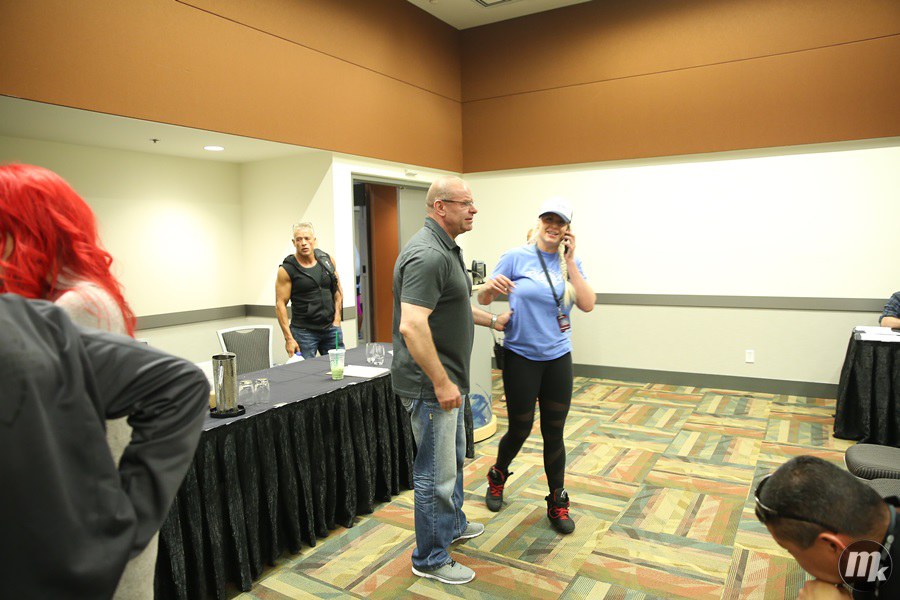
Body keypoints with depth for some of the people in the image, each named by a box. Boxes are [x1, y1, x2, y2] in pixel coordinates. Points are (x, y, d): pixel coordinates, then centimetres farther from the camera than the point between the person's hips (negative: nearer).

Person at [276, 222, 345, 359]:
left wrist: (337, 318, 5)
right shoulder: (287, 269, -8)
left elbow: (338, 290, 14)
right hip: (304, 331, -4)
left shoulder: (327, 260, 5)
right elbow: (280, 304, -9)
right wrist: (289, 338, -14)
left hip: (331, 328, 4)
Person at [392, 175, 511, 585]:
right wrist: (441, 383, -27)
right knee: (437, 473, 4)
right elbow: (412, 325, -32)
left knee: (453, 456, 26)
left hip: (445, 379, 11)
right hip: (430, 383, -11)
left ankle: (452, 524, 47)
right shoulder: (427, 255, -24)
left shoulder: (446, 248, 11)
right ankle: (430, 559, 23)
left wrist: (492, 320, 26)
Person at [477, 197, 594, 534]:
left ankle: (557, 503, 26)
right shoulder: (517, 257, -7)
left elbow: (588, 305, -9)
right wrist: (489, 287, -31)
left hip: (558, 357, 3)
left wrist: (569, 261, -12)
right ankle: (497, 477, 38)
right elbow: (483, 299, -7)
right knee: (520, 430, 8)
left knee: (554, 434, 10)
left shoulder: (571, 263, 3)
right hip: (521, 357, -3)